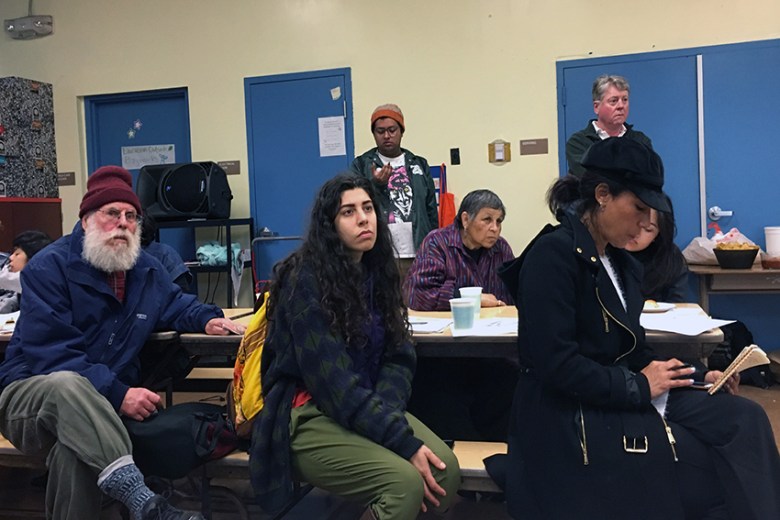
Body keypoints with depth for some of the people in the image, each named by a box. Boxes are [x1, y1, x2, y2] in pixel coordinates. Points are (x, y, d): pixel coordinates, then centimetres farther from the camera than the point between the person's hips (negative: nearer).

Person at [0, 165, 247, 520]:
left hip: (103, 406, 4)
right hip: (32, 394, -4)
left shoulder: (145, 270, 7)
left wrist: (207, 319, 1)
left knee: (75, 445, -35)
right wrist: (118, 394, -29)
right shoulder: (49, 267, -12)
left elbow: (175, 304, 26)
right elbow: (51, 355, -20)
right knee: (69, 385, -42)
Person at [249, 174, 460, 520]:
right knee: (405, 481, -27)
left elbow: (398, 357, 2)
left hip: (371, 406, 7)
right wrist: (404, 442, -23)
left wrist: (384, 412, -18)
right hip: (308, 416, -6)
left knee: (446, 469, -16)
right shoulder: (307, 280, -16)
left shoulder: (378, 272, 6)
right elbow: (333, 382, -21)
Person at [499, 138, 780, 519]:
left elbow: (630, 351, 15)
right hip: (571, 417, -8)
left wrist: (697, 377, 2)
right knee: (707, 466, -16)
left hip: (623, 399, 8)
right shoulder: (553, 254, -15)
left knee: (744, 418, -10)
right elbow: (555, 364, -22)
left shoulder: (620, 262, 13)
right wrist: (639, 386, -14)